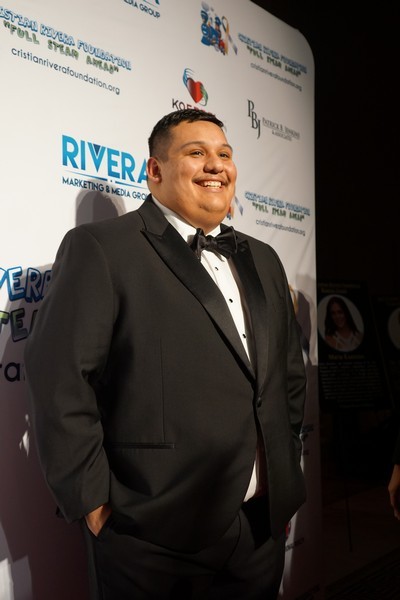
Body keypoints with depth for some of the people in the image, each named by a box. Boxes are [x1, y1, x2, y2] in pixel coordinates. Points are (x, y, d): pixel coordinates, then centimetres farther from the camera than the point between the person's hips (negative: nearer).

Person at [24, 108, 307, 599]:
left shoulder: (261, 260, 13)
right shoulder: (100, 247, -8)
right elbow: (59, 378, -15)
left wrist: (286, 479, 14)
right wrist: (91, 503, -15)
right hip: (154, 538, -6)